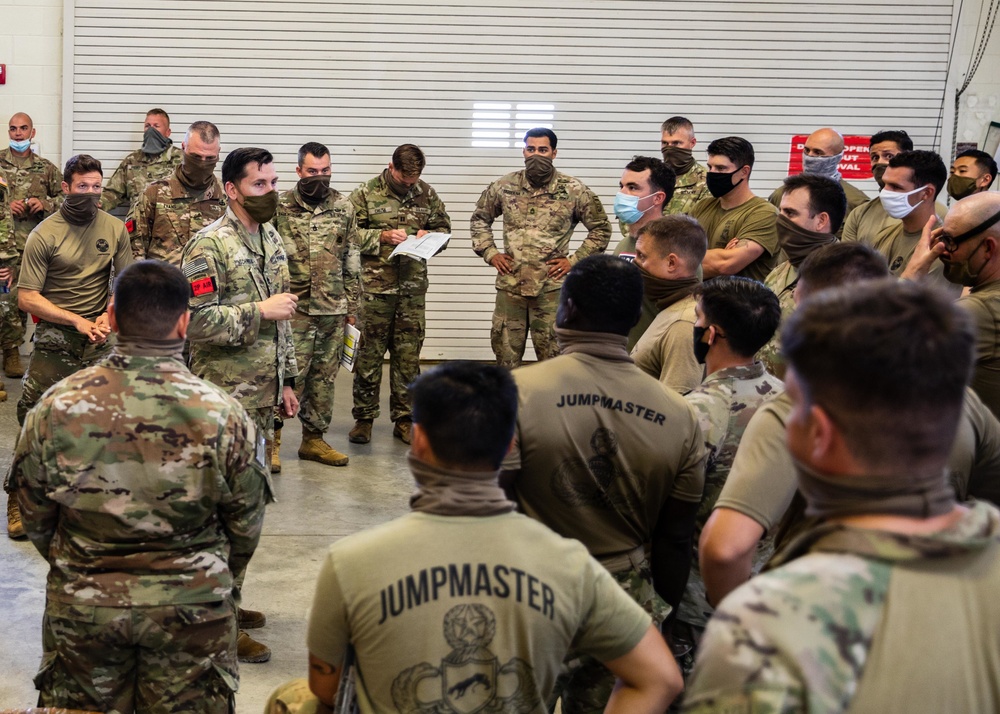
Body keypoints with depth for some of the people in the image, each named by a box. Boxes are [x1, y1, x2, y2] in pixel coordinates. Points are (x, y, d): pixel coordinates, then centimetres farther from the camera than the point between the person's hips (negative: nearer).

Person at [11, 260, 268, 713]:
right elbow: (245, 525, -4)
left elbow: (35, 517, 0)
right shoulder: (223, 415, -16)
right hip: (192, 608, -1)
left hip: (82, 604, 1)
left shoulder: (56, 408, -13)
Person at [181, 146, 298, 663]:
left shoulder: (271, 239, 13)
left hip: (263, 395, 8)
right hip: (227, 398, -8)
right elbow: (197, 322, -21)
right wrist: (261, 310, -20)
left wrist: (285, 380, 20)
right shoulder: (209, 246, -14)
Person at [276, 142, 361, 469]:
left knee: (324, 377, 10)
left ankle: (314, 439, 22)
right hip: (294, 309, -4)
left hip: (333, 310, 4)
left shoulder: (344, 207, 8)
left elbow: (352, 261, 11)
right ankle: (271, 440, 5)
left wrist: (353, 305, 10)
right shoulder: (280, 207, -2)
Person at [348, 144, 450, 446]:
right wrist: (382, 236, -14)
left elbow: (444, 227, 18)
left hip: (413, 287, 3)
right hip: (375, 285, -3)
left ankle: (404, 419, 17)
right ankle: (364, 418, 14)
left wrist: (430, 235, -4)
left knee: (408, 355, 7)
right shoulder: (366, 194, -2)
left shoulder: (426, 193, 8)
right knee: (369, 354, 2)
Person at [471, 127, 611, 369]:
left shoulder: (574, 191, -3)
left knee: (552, 357, 2)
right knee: (505, 354, 9)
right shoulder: (504, 186, 4)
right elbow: (480, 218, 18)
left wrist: (574, 260, -2)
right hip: (509, 286, 3)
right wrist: (490, 253, 7)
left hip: (551, 288, -2)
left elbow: (601, 229, 5)